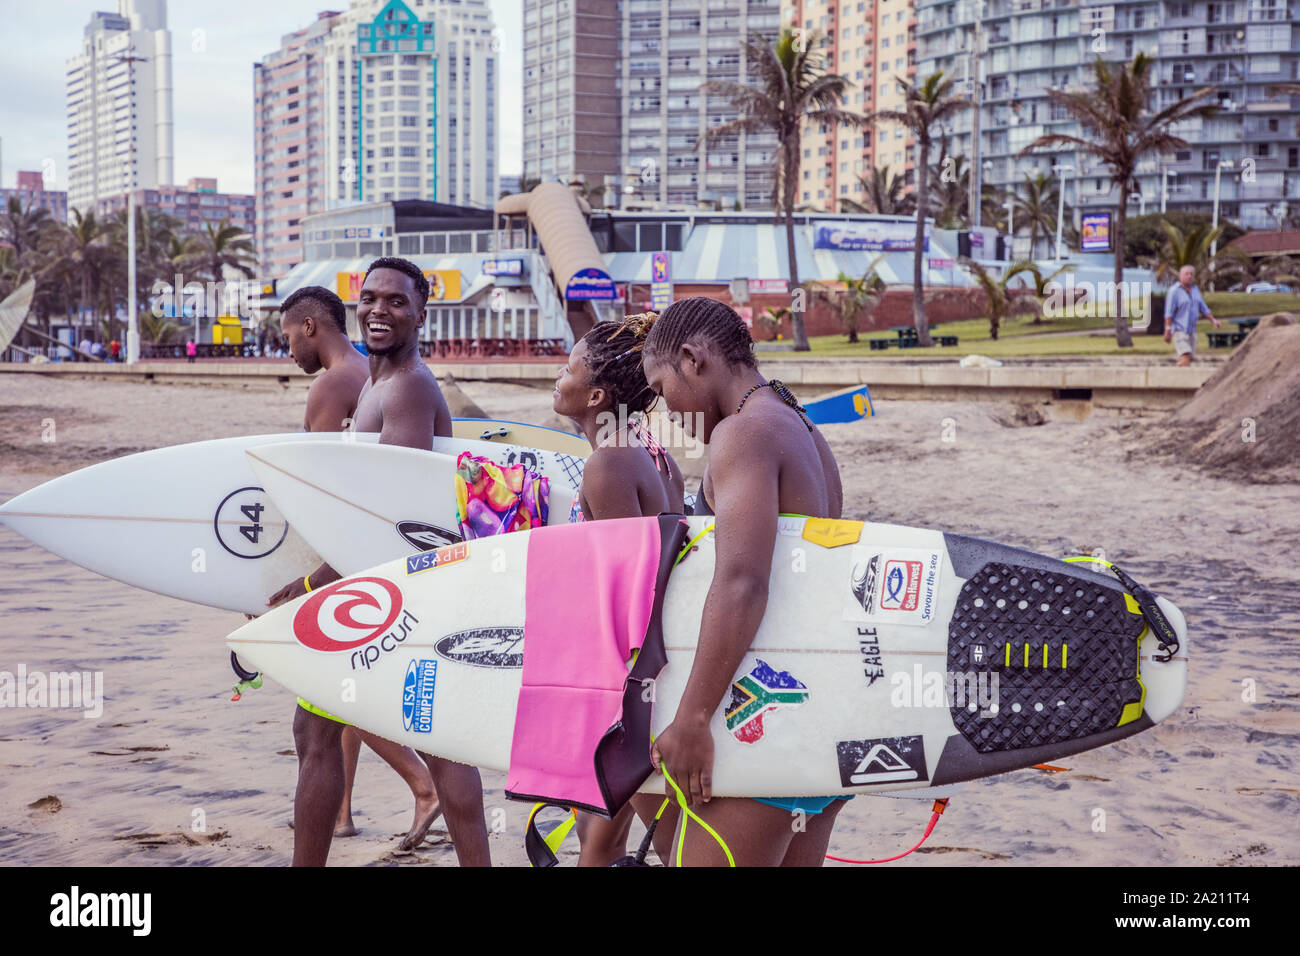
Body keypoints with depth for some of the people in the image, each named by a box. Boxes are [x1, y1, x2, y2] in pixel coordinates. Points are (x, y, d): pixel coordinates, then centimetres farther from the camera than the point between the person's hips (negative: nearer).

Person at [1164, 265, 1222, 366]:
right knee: (1185, 357, -21)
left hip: (1191, 330, 8)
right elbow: (1169, 312, -13)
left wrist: (1213, 320, 9)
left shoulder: (1195, 290, 13)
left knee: (1190, 358, 6)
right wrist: (1168, 330, -19)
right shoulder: (1174, 291, -9)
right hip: (1179, 330, -8)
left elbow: (1203, 308, 20)